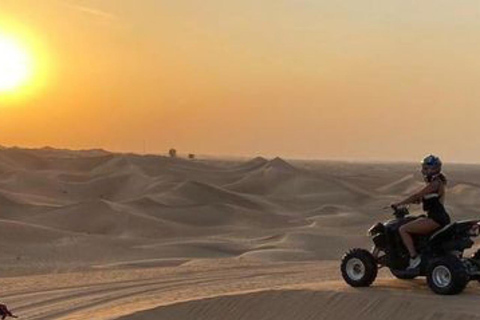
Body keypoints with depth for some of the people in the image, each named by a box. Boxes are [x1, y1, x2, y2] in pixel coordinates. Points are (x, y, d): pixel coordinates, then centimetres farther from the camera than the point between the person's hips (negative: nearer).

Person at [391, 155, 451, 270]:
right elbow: (420, 198, 22)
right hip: (441, 218, 10)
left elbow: (416, 196, -15)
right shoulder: (437, 182, 16)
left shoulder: (435, 184, -13)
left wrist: (399, 204, -9)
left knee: (403, 229, -11)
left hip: (436, 220, -10)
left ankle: (414, 257, -16)